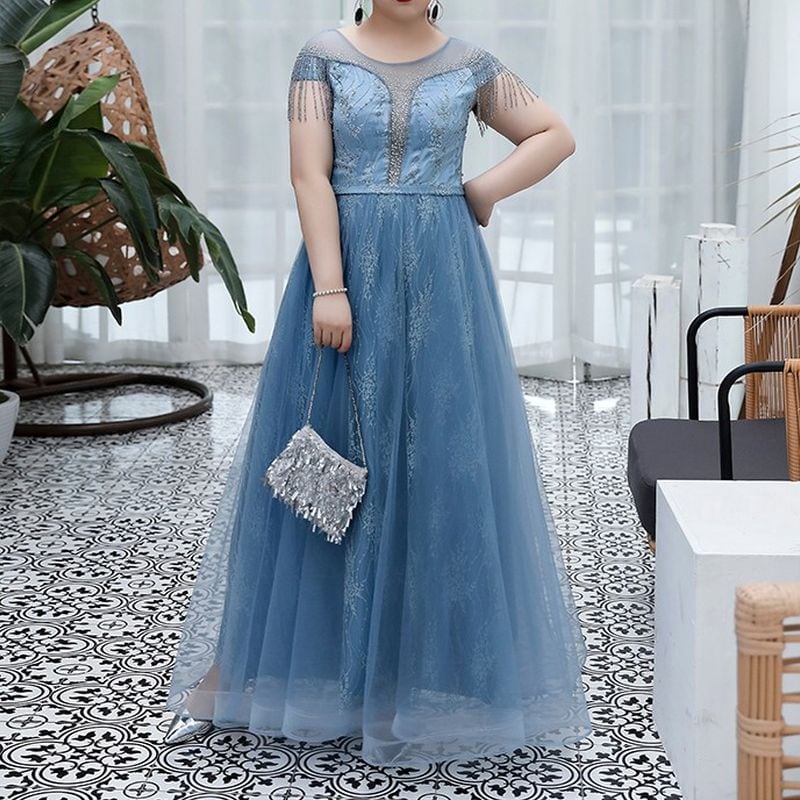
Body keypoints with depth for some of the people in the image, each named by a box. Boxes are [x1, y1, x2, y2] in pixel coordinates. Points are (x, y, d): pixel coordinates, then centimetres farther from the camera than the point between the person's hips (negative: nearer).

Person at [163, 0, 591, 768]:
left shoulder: (468, 64, 6)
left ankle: (434, 670, 13)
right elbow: (310, 174, -7)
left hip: (441, 285, 1)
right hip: (345, 269, -1)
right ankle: (234, 667, 11)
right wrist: (329, 289, -15)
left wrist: (481, 191, -1)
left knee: (440, 460, 2)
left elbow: (556, 136, 12)